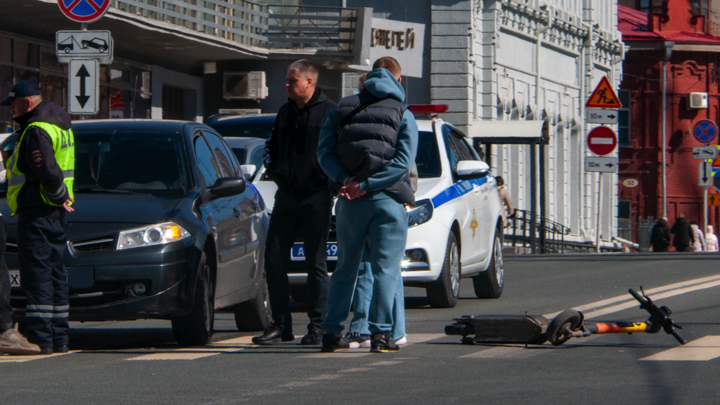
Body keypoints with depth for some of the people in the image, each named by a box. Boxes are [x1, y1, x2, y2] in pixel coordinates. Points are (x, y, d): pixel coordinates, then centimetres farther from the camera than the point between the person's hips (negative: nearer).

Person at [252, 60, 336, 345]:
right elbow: (272, 148, 26)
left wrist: (329, 178, -13)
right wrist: (273, 170, 10)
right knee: (274, 258, 2)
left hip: (316, 196, -6)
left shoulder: (329, 112, -5)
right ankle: (280, 325, 8)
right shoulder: (285, 113, 15)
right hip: (286, 197, 6)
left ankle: (317, 326, 3)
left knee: (316, 263, -2)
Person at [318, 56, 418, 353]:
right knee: (385, 269, -1)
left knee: (345, 269, 11)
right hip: (388, 200, -3)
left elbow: (325, 152, 0)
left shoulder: (342, 110, 10)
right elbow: (403, 161, -11)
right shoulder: (402, 115, 1)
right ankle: (380, 333, -8)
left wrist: (345, 179, -8)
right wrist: (366, 185, -13)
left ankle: (332, 332, 9)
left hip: (350, 203, 3)